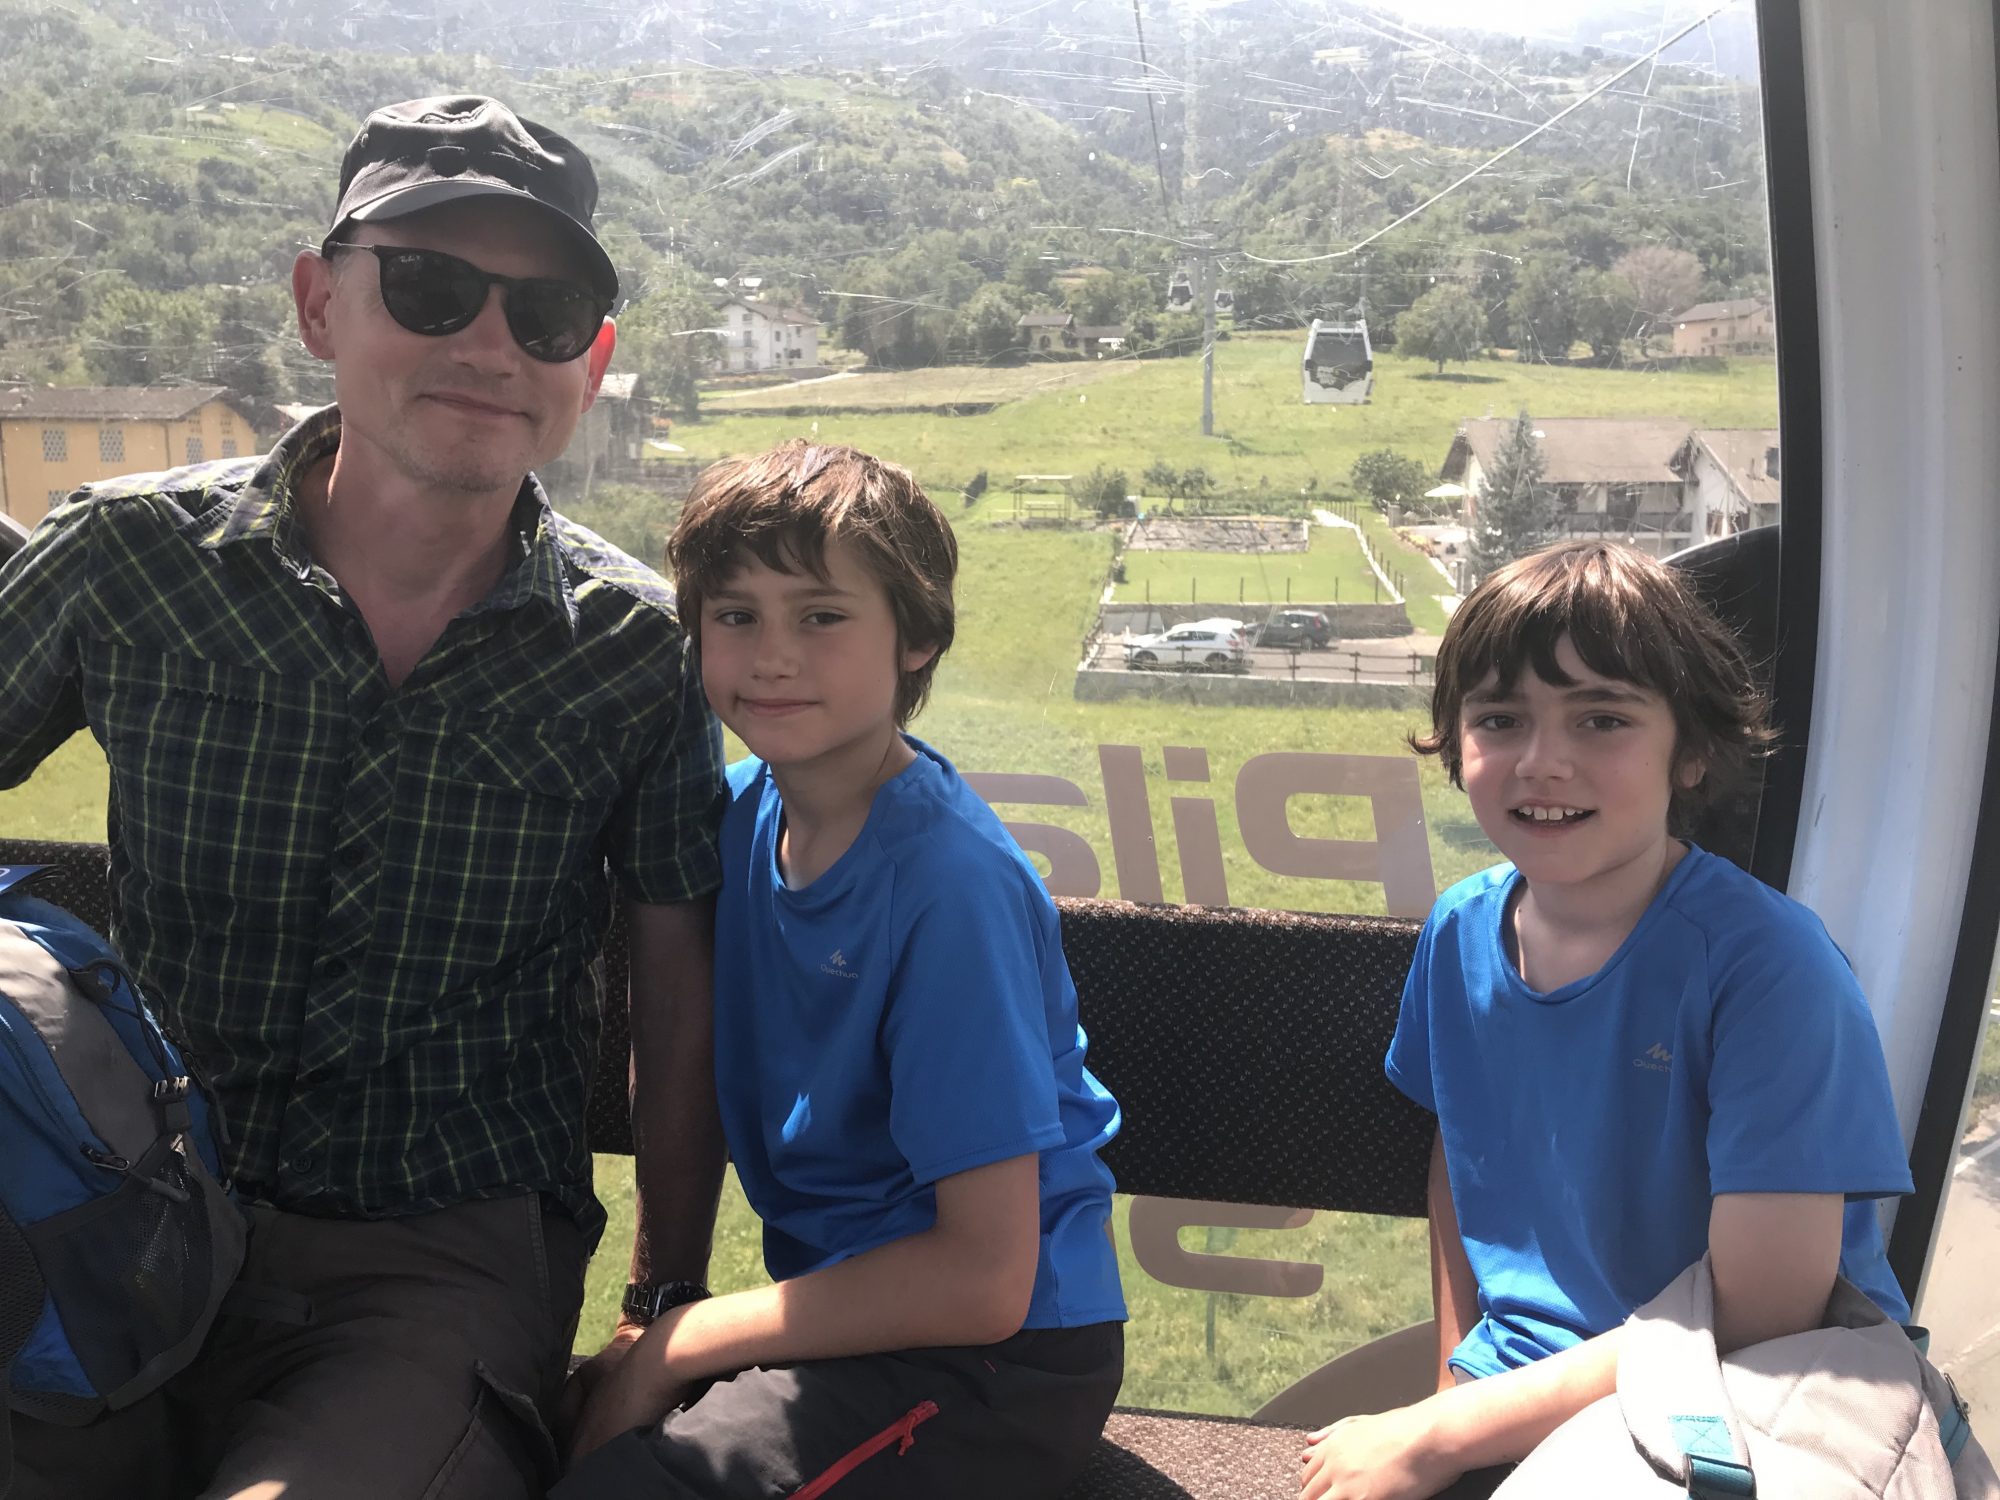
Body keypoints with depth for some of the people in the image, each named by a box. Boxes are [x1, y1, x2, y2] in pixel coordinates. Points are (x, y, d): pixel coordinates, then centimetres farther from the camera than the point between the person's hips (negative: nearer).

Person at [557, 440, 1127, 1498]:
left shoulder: (951, 879, -23)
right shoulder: (744, 809, 0)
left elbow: (987, 1278, -22)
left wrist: (679, 1342, -14)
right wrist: (657, 1303, 3)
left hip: (1000, 1361, -7)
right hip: (839, 1309, 7)